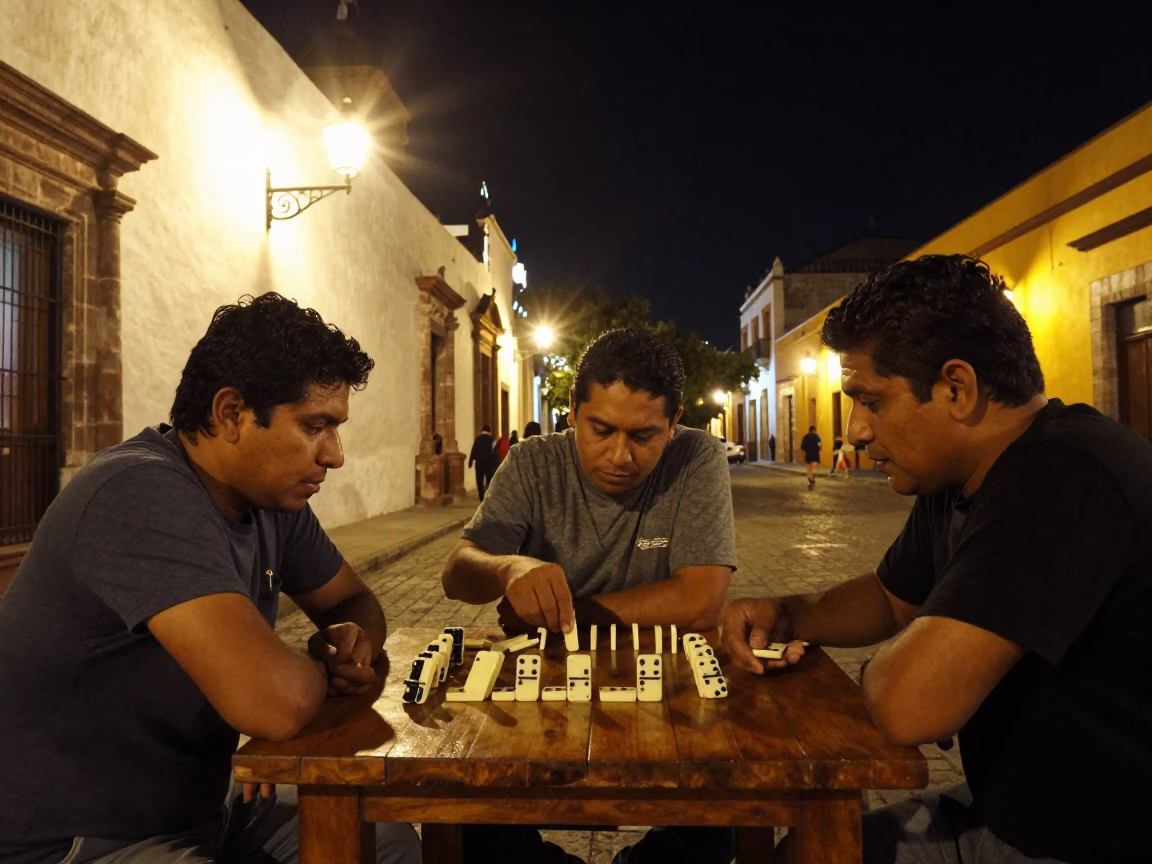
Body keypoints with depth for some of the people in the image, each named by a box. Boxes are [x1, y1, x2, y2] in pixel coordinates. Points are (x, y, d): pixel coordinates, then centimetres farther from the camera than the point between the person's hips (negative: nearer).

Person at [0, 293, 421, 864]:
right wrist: (321, 667, -15)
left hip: (197, 809, 8)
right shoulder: (144, 495, -29)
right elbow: (274, 702, -39)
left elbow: (355, 602, 12)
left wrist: (349, 640, -12)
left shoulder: (272, 496, -3)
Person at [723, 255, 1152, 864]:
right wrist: (787, 616, -2)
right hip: (1008, 813, 8)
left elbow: (908, 704, -36)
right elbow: (891, 597, 17)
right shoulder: (951, 485, 0)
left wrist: (882, 668, -11)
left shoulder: (1063, 478, -31)